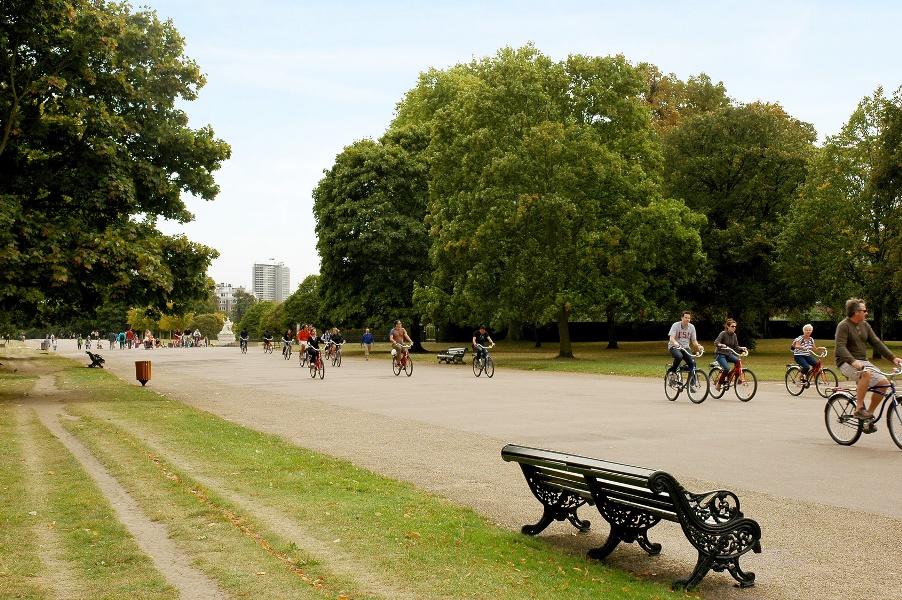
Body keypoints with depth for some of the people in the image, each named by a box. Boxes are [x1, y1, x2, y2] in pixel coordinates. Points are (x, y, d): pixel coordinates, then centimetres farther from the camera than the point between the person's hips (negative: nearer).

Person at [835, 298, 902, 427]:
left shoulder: (865, 325, 13)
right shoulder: (843, 326, -10)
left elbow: (876, 343, 12)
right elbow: (840, 347, -21)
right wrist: (853, 361, -36)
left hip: (863, 361, 8)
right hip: (847, 363, -8)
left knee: (883, 382, -9)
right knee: (866, 374, -36)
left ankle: (869, 414, 3)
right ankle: (859, 409, -25)